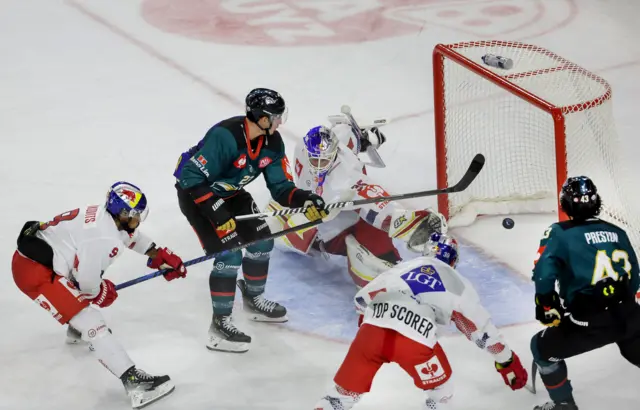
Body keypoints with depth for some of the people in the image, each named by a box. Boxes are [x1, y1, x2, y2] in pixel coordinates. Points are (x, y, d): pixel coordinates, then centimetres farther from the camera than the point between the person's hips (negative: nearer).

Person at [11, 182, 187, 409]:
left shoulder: (103, 216, 8)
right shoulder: (103, 237, -20)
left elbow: (132, 236, 28)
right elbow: (87, 281, -15)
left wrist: (160, 255, 27)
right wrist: (100, 293, 6)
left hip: (37, 252, 10)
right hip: (34, 272, -10)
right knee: (91, 322, -15)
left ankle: (78, 330, 65)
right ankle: (133, 382, -21)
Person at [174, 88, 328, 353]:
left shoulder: (272, 142, -11)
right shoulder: (225, 137, -35)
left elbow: (280, 187, -6)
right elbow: (192, 178, -33)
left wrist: (304, 200, -25)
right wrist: (218, 213, -36)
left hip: (229, 193, 8)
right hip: (194, 192, -8)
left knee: (261, 241, 10)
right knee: (229, 255, -16)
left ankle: (253, 299, 35)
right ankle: (220, 325, -5)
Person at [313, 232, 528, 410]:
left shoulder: (402, 267, 30)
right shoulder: (456, 283, 24)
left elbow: (362, 299, 31)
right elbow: (480, 327, 27)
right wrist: (508, 361, 39)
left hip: (372, 330, 3)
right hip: (414, 340, -3)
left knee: (344, 392, 16)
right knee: (441, 390, 25)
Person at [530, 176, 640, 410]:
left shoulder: (560, 233, -2)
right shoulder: (617, 233, 13)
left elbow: (544, 274, -12)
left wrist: (547, 308, 2)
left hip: (590, 321, -5)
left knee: (543, 348, 18)